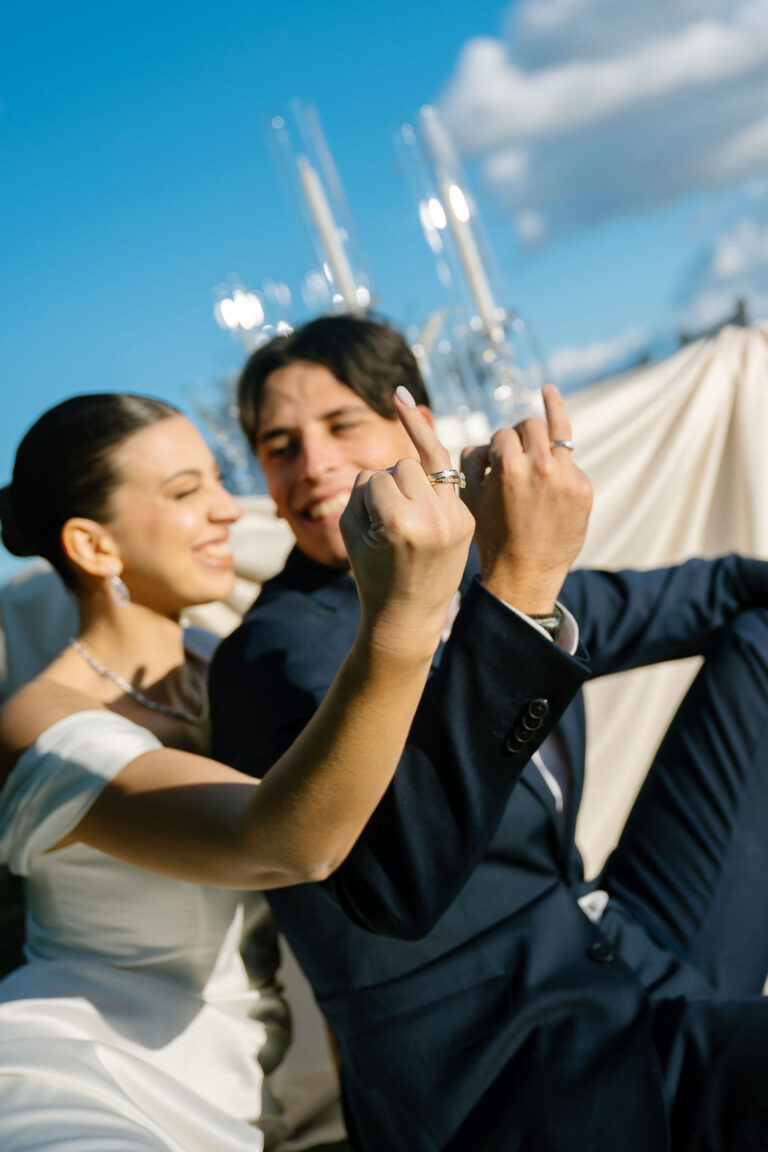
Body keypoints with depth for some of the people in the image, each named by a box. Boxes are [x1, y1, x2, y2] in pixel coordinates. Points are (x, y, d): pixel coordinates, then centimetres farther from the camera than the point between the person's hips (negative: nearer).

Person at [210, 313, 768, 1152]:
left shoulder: (469, 578, 6)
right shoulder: (275, 651, -15)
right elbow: (396, 887, -35)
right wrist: (519, 586, -38)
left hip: (630, 955, 8)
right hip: (491, 1074, -8)